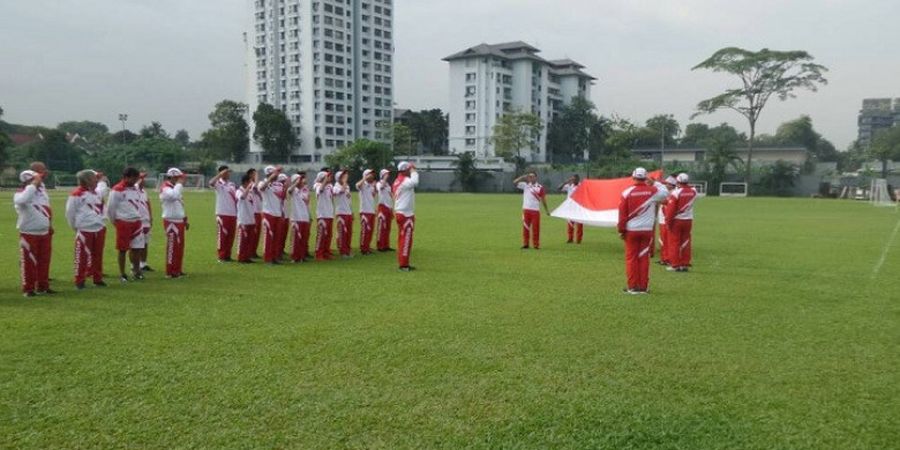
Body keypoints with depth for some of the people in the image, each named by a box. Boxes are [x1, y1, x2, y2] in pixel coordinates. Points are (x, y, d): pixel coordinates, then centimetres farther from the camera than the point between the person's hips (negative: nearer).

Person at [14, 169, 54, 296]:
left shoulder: (41, 190, 11)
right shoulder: (21, 193, -12)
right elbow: (22, 200, -38)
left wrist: (49, 224, 22)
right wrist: (33, 185, -30)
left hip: (44, 232, 7)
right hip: (29, 234, -7)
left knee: (44, 261, 12)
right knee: (29, 262, -2)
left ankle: (42, 286, 21)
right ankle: (28, 288, 5)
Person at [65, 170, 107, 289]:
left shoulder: (96, 193, 13)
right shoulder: (77, 194, -10)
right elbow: (70, 213, -5)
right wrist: (76, 227, 2)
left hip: (99, 229, 7)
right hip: (84, 230, -7)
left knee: (98, 255, 11)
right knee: (82, 256, -3)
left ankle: (97, 278, 20)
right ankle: (79, 281, 4)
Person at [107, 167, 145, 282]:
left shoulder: (135, 188, 11)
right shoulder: (117, 190, -12)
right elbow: (111, 208, -7)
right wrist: (114, 221, 3)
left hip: (136, 222, 6)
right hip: (123, 223, -6)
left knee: (137, 248, 7)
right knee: (123, 250, 3)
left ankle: (136, 270, 21)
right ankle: (122, 274, 12)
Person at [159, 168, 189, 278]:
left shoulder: (176, 188, 17)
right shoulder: (166, 189, -13)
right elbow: (174, 196, -37)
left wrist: (185, 220, 21)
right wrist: (179, 183, -21)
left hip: (179, 221, 9)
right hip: (171, 222, -9)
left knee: (180, 246, 13)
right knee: (172, 246, -5)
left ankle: (177, 270, 21)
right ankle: (170, 272, 1)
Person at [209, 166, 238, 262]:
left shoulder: (232, 184, 14)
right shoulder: (218, 183, -4)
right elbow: (211, 183, -29)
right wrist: (221, 174, -26)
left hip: (233, 214, 6)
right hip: (222, 214, -6)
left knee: (231, 236, 9)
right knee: (222, 235, -1)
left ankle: (228, 255, 18)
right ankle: (221, 256, 6)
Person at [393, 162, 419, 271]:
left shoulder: (397, 181, 14)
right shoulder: (405, 180, -15)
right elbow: (414, 182, -34)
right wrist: (413, 171, -20)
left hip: (400, 213, 10)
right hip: (406, 214, -10)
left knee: (402, 238, 13)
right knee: (406, 239, -6)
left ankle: (403, 263, 18)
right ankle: (403, 264, -4)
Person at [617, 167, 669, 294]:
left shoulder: (627, 192, -8)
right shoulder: (653, 191, -4)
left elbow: (622, 213, -6)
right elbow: (665, 194, 17)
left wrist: (621, 229, 2)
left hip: (631, 230, -1)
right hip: (647, 230, 2)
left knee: (631, 258, 6)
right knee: (644, 258, 9)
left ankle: (633, 286, 7)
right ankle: (643, 287, 11)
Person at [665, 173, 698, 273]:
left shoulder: (676, 192, -15)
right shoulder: (693, 192, -2)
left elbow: (671, 209, -15)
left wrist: (668, 221, -8)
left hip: (677, 220, -5)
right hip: (688, 220, 5)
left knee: (674, 243, 4)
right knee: (685, 243, 11)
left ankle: (675, 265, 5)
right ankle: (685, 264, 15)